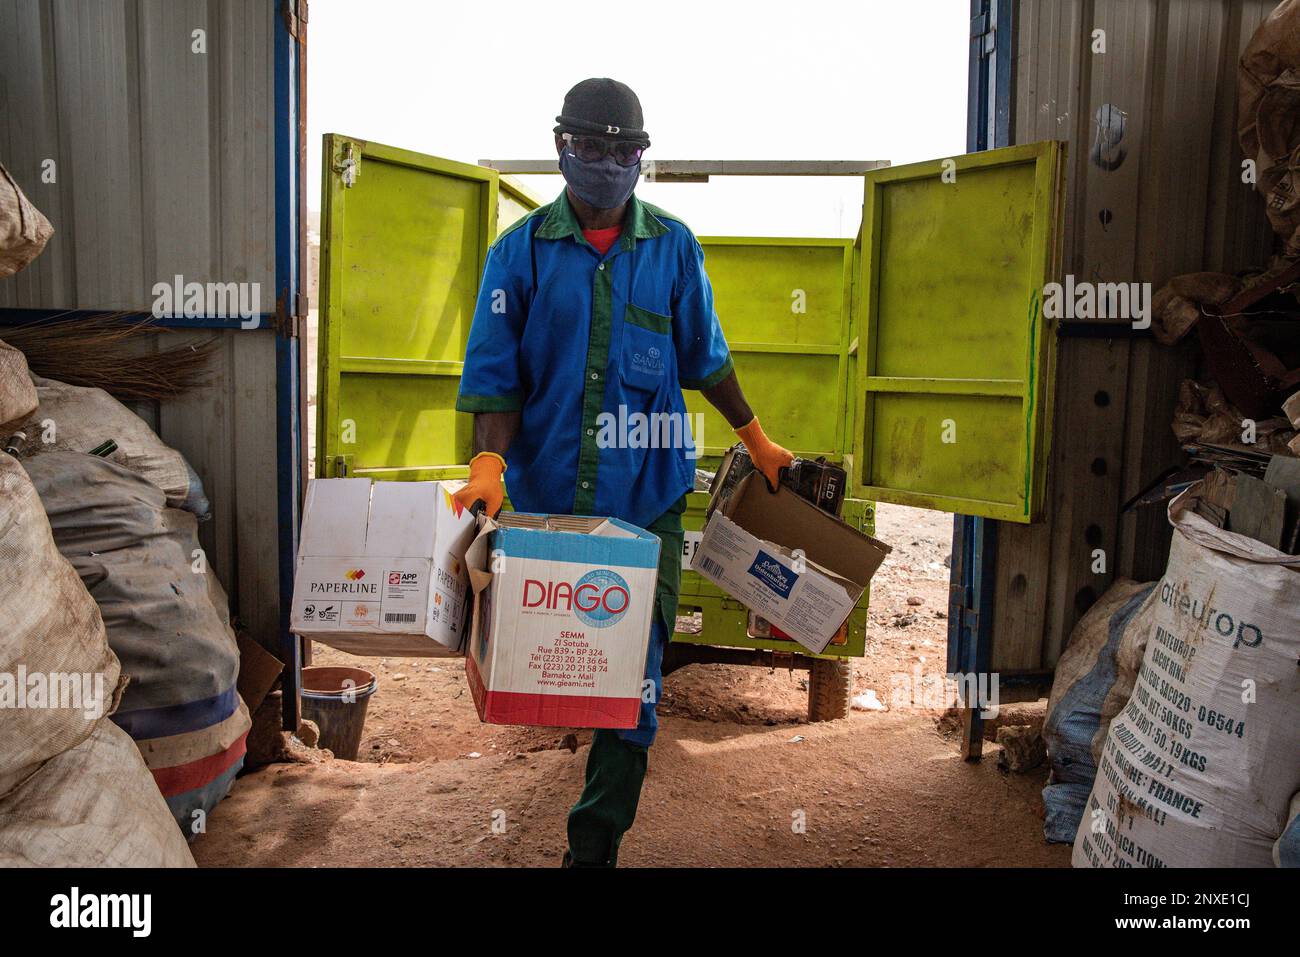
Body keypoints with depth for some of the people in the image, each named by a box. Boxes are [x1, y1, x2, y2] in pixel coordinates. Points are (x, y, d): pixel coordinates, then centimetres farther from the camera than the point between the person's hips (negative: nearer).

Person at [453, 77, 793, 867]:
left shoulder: (672, 247, 5)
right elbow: (495, 374, -2)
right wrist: (489, 463, -18)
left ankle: (596, 842, 13)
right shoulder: (522, 250, 2)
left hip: (646, 499, 0)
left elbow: (705, 357, 15)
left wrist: (758, 440, 21)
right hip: (546, 494, 1)